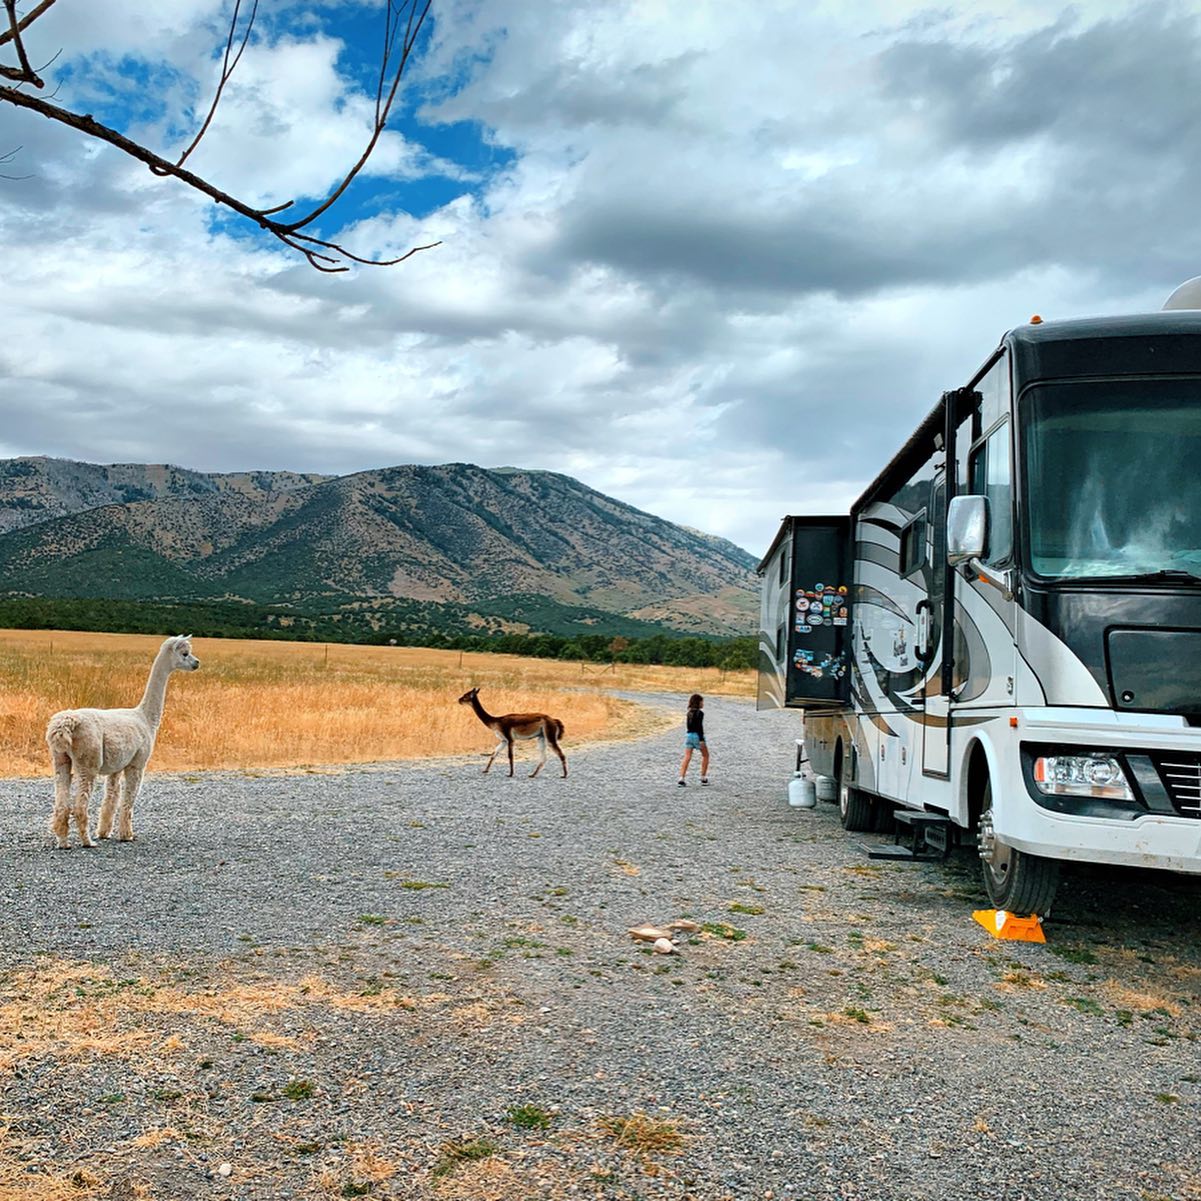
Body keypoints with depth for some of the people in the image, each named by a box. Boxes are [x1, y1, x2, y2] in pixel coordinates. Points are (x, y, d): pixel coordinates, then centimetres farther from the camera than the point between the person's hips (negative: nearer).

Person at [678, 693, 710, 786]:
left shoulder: (689, 712, 11)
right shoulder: (700, 713, -12)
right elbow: (700, 726, -18)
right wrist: (702, 740, -20)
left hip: (688, 735, 6)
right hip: (697, 736, -6)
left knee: (687, 758, 1)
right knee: (705, 756, 13)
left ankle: (681, 779, -11)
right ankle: (703, 778, 15)